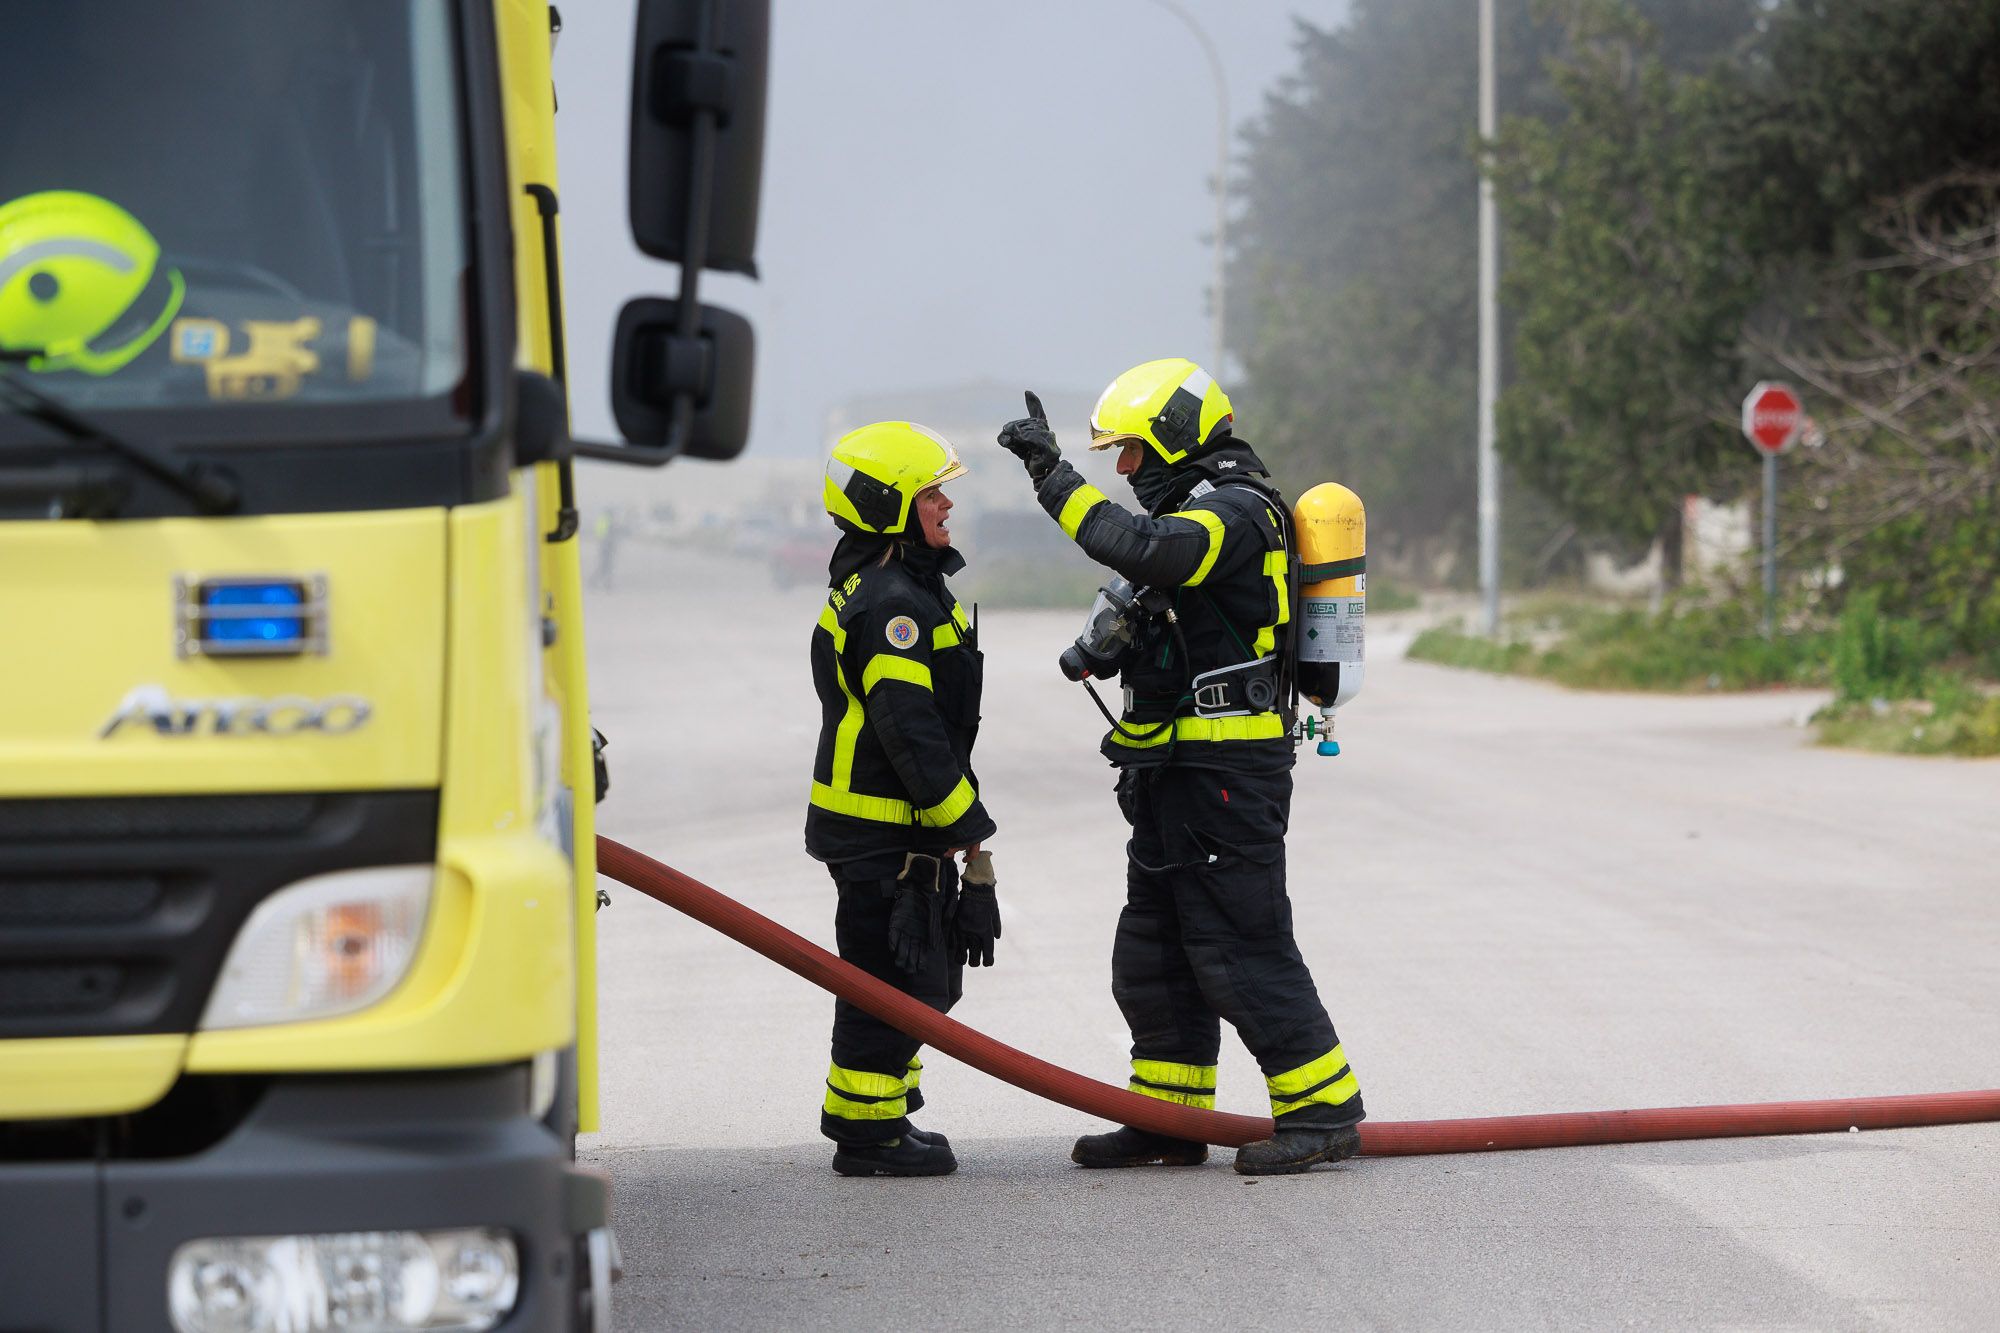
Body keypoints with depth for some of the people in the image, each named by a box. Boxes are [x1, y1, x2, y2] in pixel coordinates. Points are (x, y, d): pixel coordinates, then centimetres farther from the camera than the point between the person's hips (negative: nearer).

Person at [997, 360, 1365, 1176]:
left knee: (1242, 950, -9)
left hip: (1226, 771, -11)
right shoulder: (1201, 509, 19)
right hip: (1183, 772, 11)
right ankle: (1169, 1117, 18)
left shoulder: (1236, 510, -15)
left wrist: (1055, 477, -28)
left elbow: (1144, 550, -33)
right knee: (1153, 953, 12)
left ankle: (1323, 1109, -4)